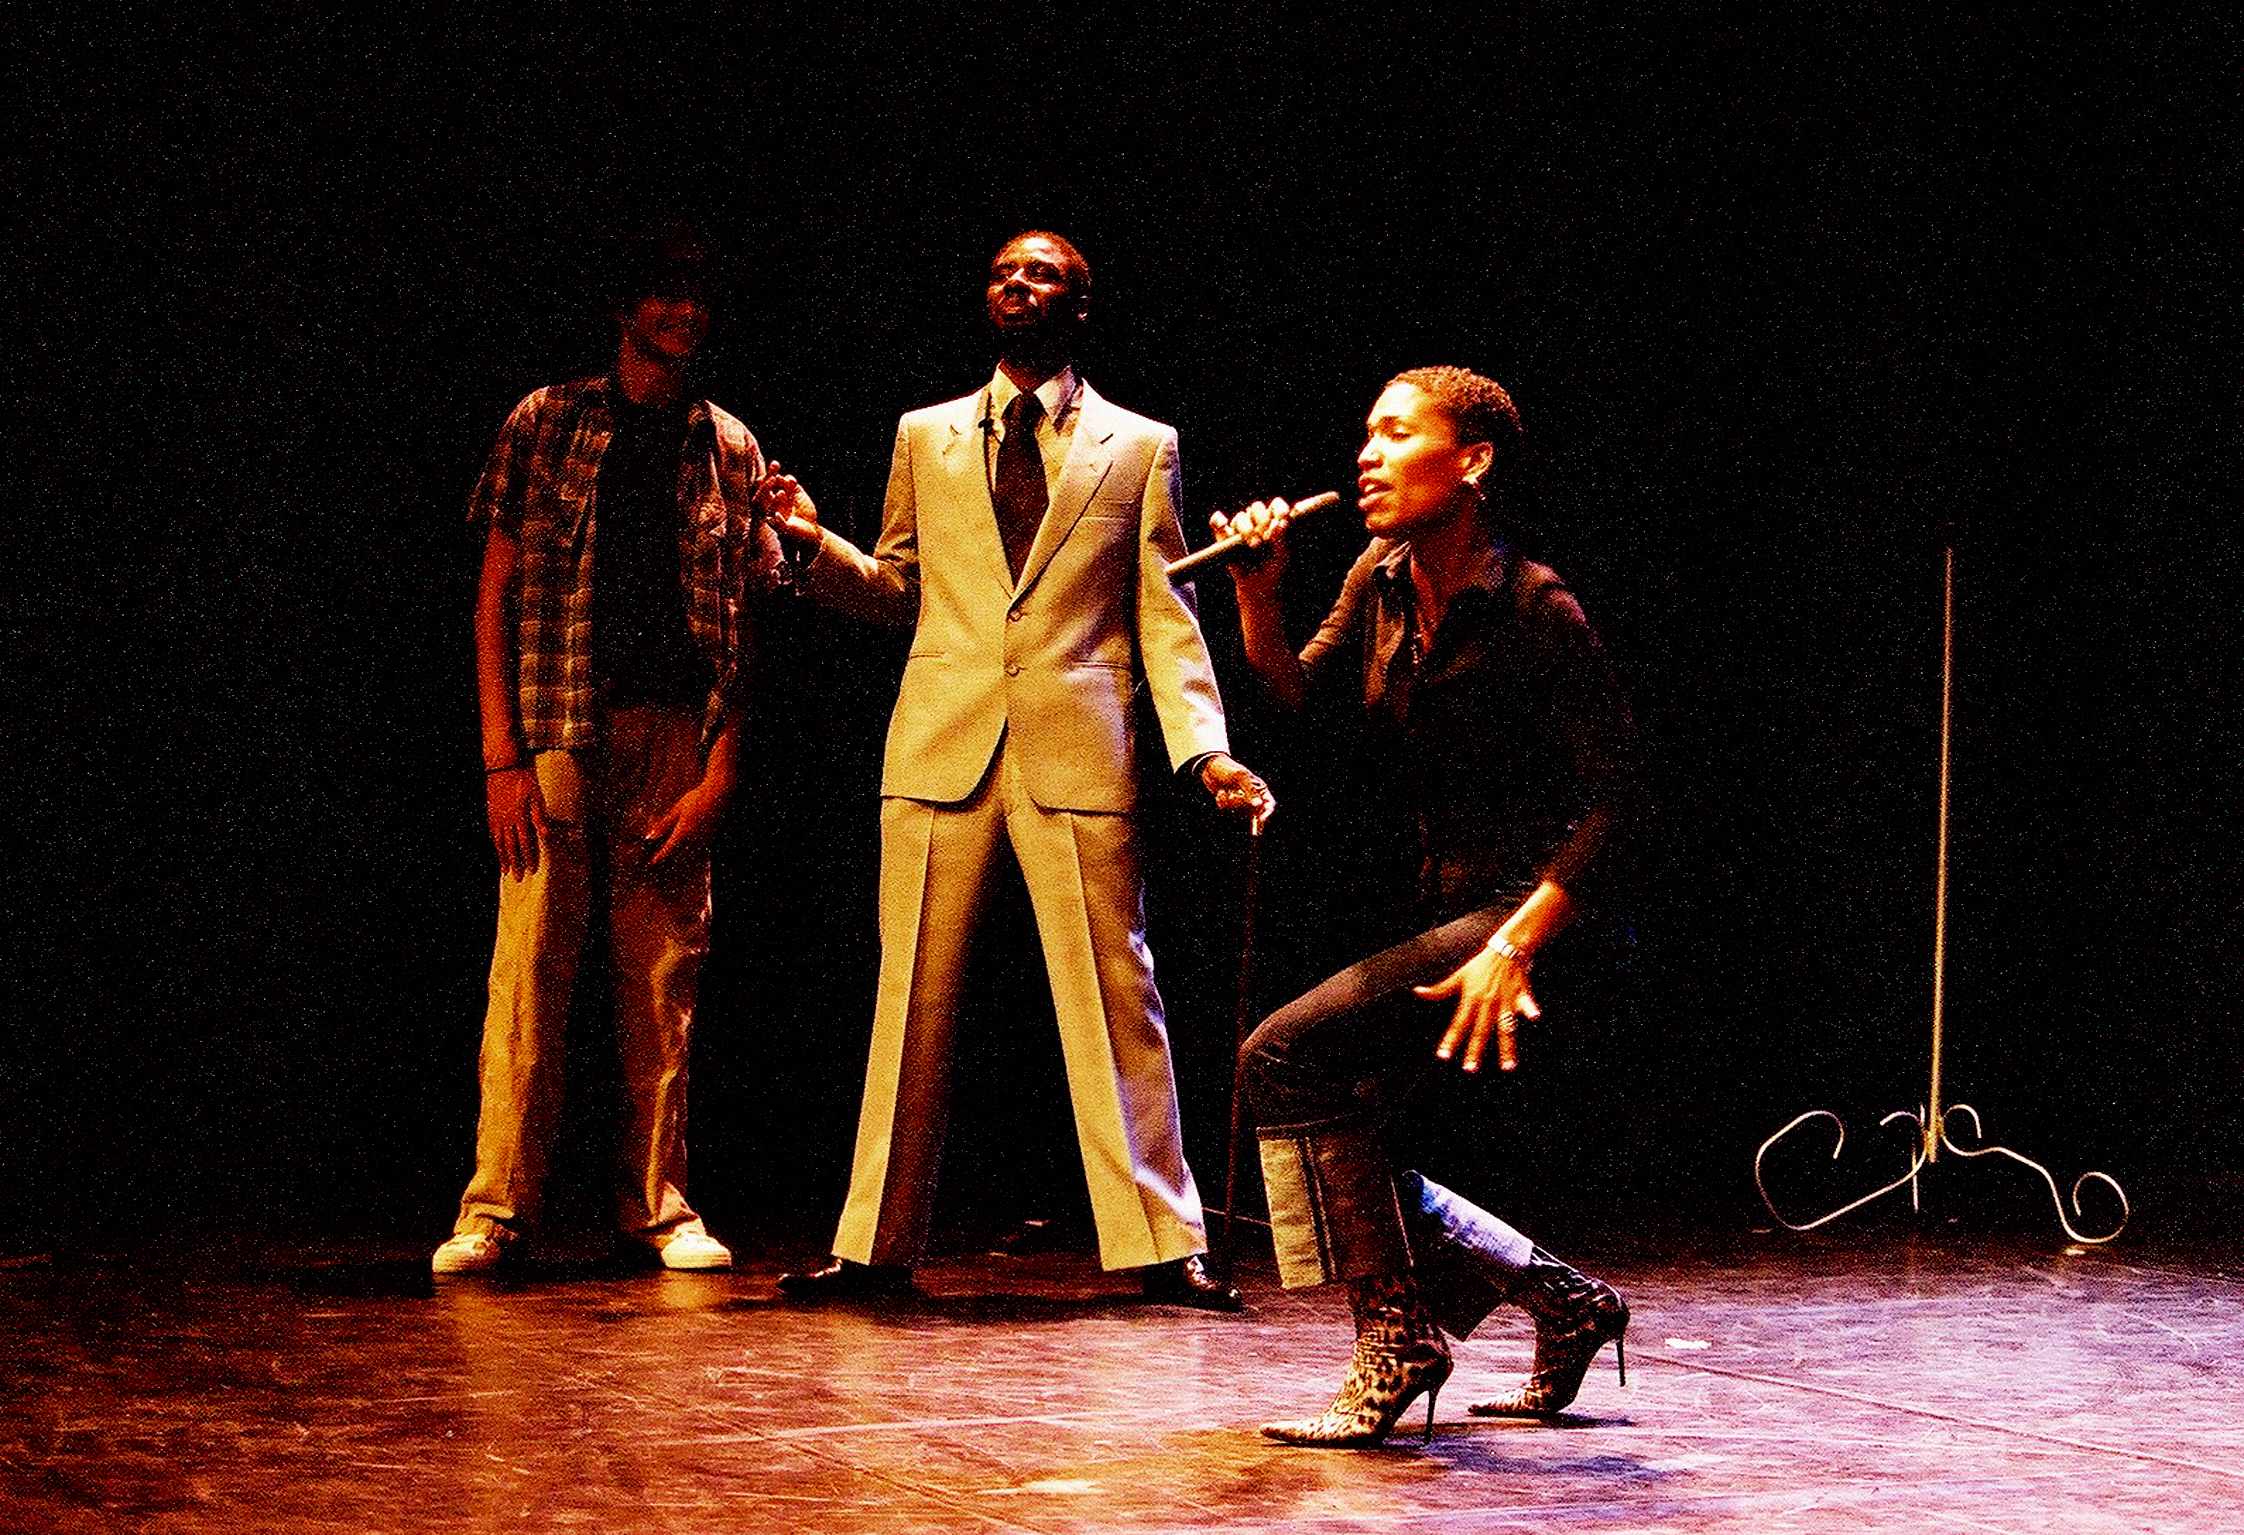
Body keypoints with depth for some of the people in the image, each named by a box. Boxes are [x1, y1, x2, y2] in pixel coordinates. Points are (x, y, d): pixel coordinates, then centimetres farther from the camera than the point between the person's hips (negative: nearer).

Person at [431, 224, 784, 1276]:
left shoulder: (729, 449, 12)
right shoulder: (546, 424, 7)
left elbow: (742, 625, 9)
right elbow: (495, 596, 4)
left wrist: (720, 773, -1)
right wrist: (501, 756, -5)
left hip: (677, 734, 2)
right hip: (556, 730, -2)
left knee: (665, 974, 3)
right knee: (530, 967, -6)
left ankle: (657, 1204, 10)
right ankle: (494, 1209, -2)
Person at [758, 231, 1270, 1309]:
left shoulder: (1139, 447, 10)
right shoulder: (926, 437, 17)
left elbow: (1164, 615, 5)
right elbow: (897, 591, 19)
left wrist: (1205, 748, -7)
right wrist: (812, 543, 0)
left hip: (1077, 754, -2)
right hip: (941, 748, 2)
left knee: (1113, 996, -3)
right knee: (913, 997, 3)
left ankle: (1160, 1246, 2)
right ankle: (876, 1247, 9)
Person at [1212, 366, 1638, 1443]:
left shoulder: (1534, 607, -16)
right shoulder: (1382, 580, 6)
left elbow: (1611, 795, -19)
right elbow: (1294, 695, 3)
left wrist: (1514, 947, -26)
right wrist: (1256, 593, -14)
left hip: (1533, 911, -9)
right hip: (1442, 910, 9)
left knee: (1287, 1055, -24)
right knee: (1341, 1160, 7)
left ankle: (1396, 1334, -15)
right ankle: (1564, 1301, 22)